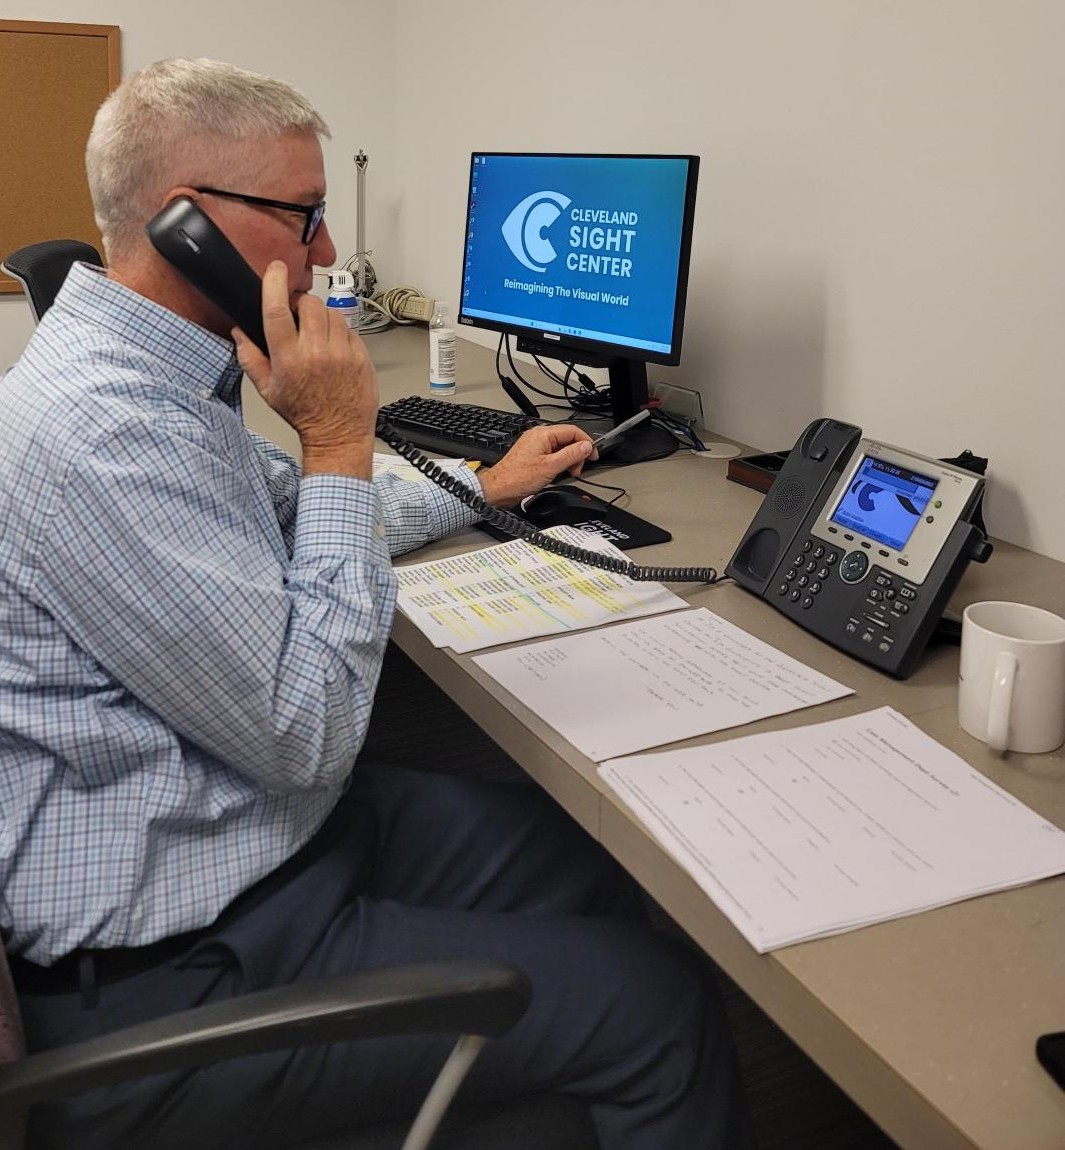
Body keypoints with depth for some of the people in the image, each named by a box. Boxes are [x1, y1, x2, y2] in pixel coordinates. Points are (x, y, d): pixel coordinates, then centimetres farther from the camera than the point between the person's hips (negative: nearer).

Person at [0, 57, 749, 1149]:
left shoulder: (146, 371, 6)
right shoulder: (98, 432, -28)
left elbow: (289, 517, 23)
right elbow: (308, 732, -26)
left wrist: (484, 487, 27)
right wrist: (341, 439, -20)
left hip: (263, 815, 10)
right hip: (170, 971, -10)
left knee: (599, 861, 13)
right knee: (663, 1007, -8)